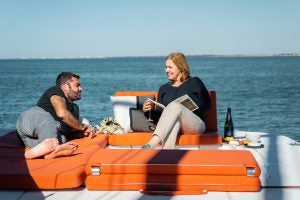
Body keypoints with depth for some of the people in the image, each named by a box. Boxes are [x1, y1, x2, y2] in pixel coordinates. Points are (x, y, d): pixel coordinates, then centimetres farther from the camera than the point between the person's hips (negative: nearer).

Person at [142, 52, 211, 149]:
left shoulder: (194, 82, 14)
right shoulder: (164, 88, 23)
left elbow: (207, 105, 5)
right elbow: (159, 115, 17)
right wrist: (151, 109, -5)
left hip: (196, 125, -2)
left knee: (174, 106, -32)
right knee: (174, 122, -37)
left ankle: (151, 145, -50)